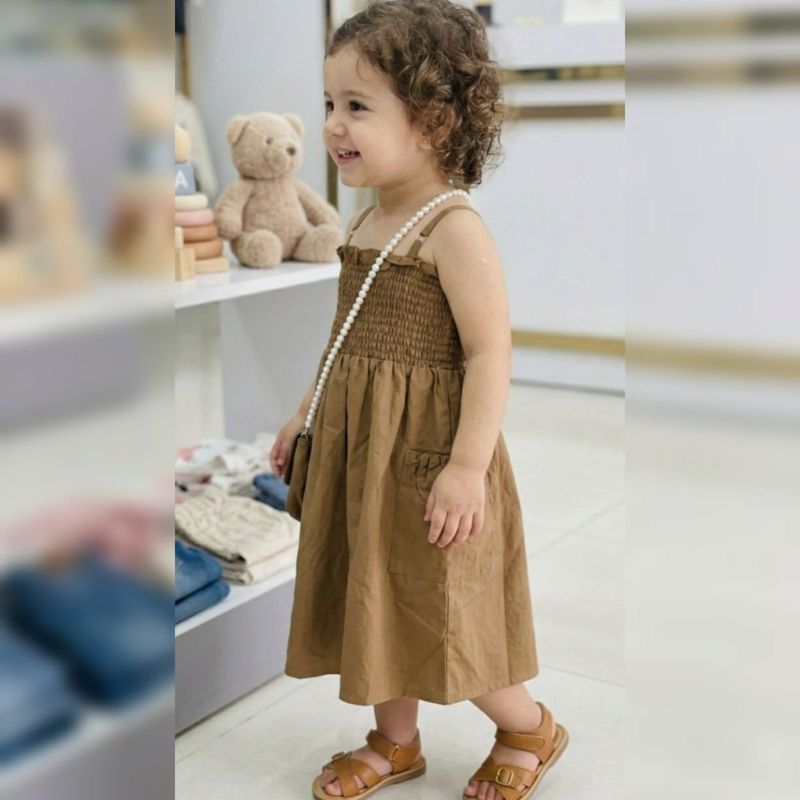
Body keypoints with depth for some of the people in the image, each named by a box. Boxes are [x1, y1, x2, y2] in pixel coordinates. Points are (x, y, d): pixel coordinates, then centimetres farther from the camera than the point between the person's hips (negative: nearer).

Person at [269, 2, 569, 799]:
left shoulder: (454, 230, -18)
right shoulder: (364, 224, 8)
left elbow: (490, 354, -21)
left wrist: (468, 465, -25)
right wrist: (306, 414, 19)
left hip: (427, 449, -8)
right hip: (357, 446, 8)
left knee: (438, 607, 3)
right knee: (376, 595, 17)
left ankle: (529, 729, 29)